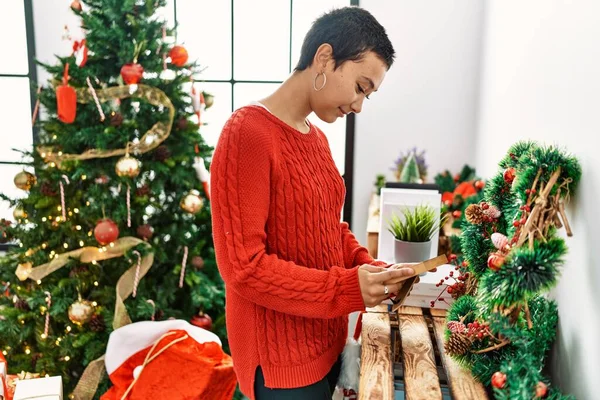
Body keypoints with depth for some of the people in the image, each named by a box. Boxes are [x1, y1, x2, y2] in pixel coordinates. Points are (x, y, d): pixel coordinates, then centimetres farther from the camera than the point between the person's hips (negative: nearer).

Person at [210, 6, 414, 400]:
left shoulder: (318, 139, 7)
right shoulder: (248, 133, -20)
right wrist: (347, 288, -23)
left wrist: (367, 267, -2)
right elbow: (245, 267, -23)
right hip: (281, 358, -8)